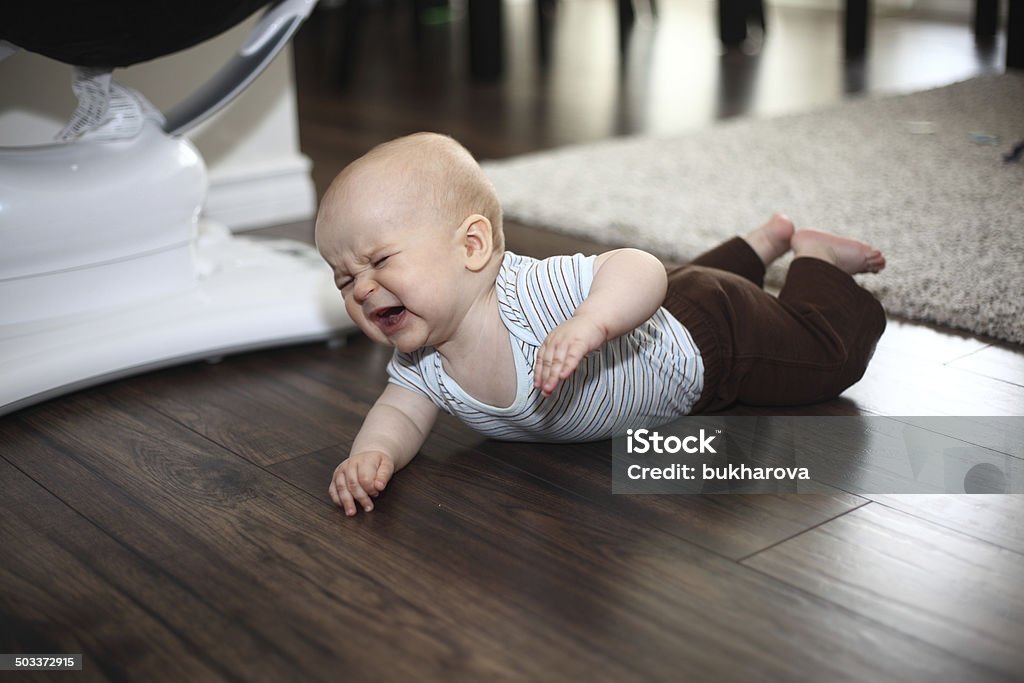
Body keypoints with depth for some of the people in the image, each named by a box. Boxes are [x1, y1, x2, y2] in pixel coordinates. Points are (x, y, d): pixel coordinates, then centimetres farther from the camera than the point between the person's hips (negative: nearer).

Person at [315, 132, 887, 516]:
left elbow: (643, 270, -52)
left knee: (826, 353, 11)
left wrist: (588, 326, -72)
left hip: (708, 334, -7)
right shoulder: (421, 361, -22)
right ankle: (766, 242, 59)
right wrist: (374, 453, -39)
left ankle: (814, 257, 35)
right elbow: (401, 413, -15)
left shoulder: (531, 294, -46)